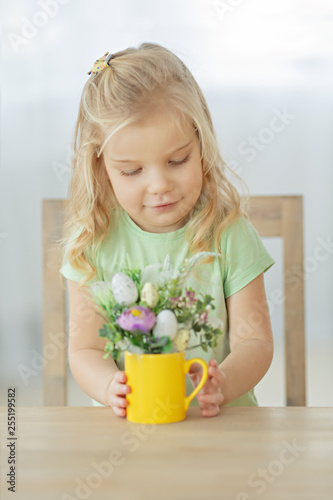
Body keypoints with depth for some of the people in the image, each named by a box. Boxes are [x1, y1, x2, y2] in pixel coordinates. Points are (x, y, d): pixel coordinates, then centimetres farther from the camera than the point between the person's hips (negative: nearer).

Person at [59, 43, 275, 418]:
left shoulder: (229, 235, -3)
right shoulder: (92, 242, -1)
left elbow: (254, 341, -3)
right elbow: (84, 349, -1)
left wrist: (222, 384, -24)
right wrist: (111, 387, -22)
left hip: (221, 419, -1)